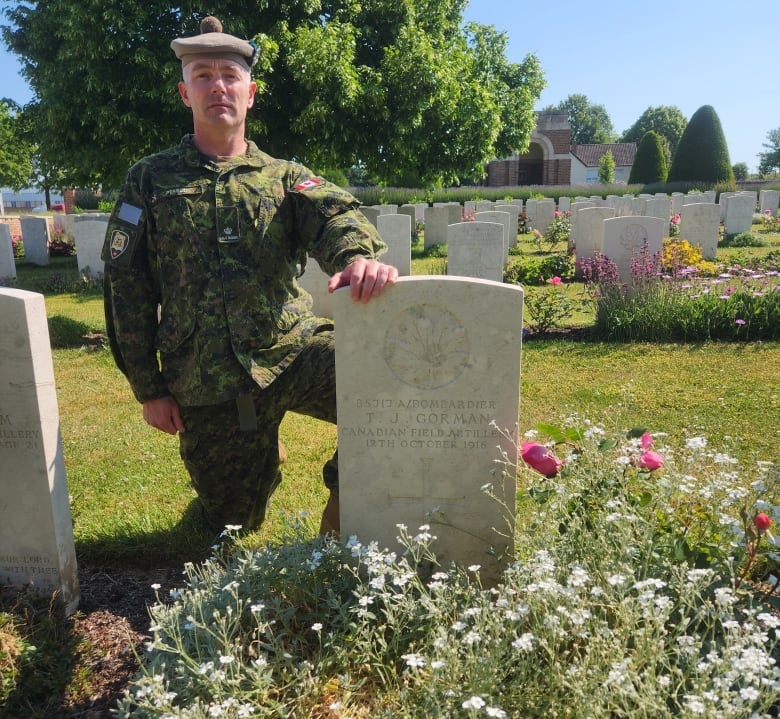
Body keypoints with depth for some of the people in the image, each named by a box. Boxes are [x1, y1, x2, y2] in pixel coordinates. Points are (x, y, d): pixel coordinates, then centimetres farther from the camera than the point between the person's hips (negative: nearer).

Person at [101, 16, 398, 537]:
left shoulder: (285, 177, 7)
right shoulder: (150, 180, 6)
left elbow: (334, 213, -15)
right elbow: (128, 286, 4)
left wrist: (359, 255, -40)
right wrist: (149, 389, 1)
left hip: (294, 352, 0)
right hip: (207, 384, 1)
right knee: (234, 524, 11)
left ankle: (342, 512, 1)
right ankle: (256, 464, 46)